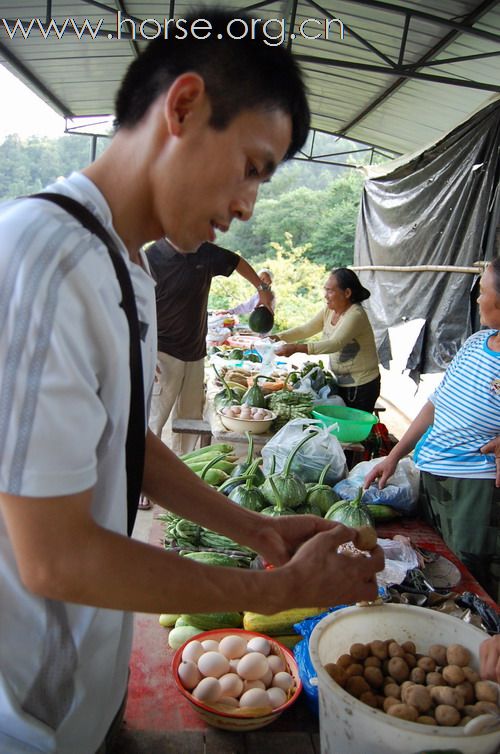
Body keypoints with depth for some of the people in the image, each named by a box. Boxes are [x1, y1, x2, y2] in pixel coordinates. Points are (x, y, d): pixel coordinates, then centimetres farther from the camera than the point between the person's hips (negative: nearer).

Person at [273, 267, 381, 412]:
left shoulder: (356, 315, -23)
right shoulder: (329, 310, 2)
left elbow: (335, 344, -35)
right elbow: (305, 329, 3)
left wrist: (296, 348, -43)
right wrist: (276, 337, -12)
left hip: (361, 387, -7)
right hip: (340, 383, 7)